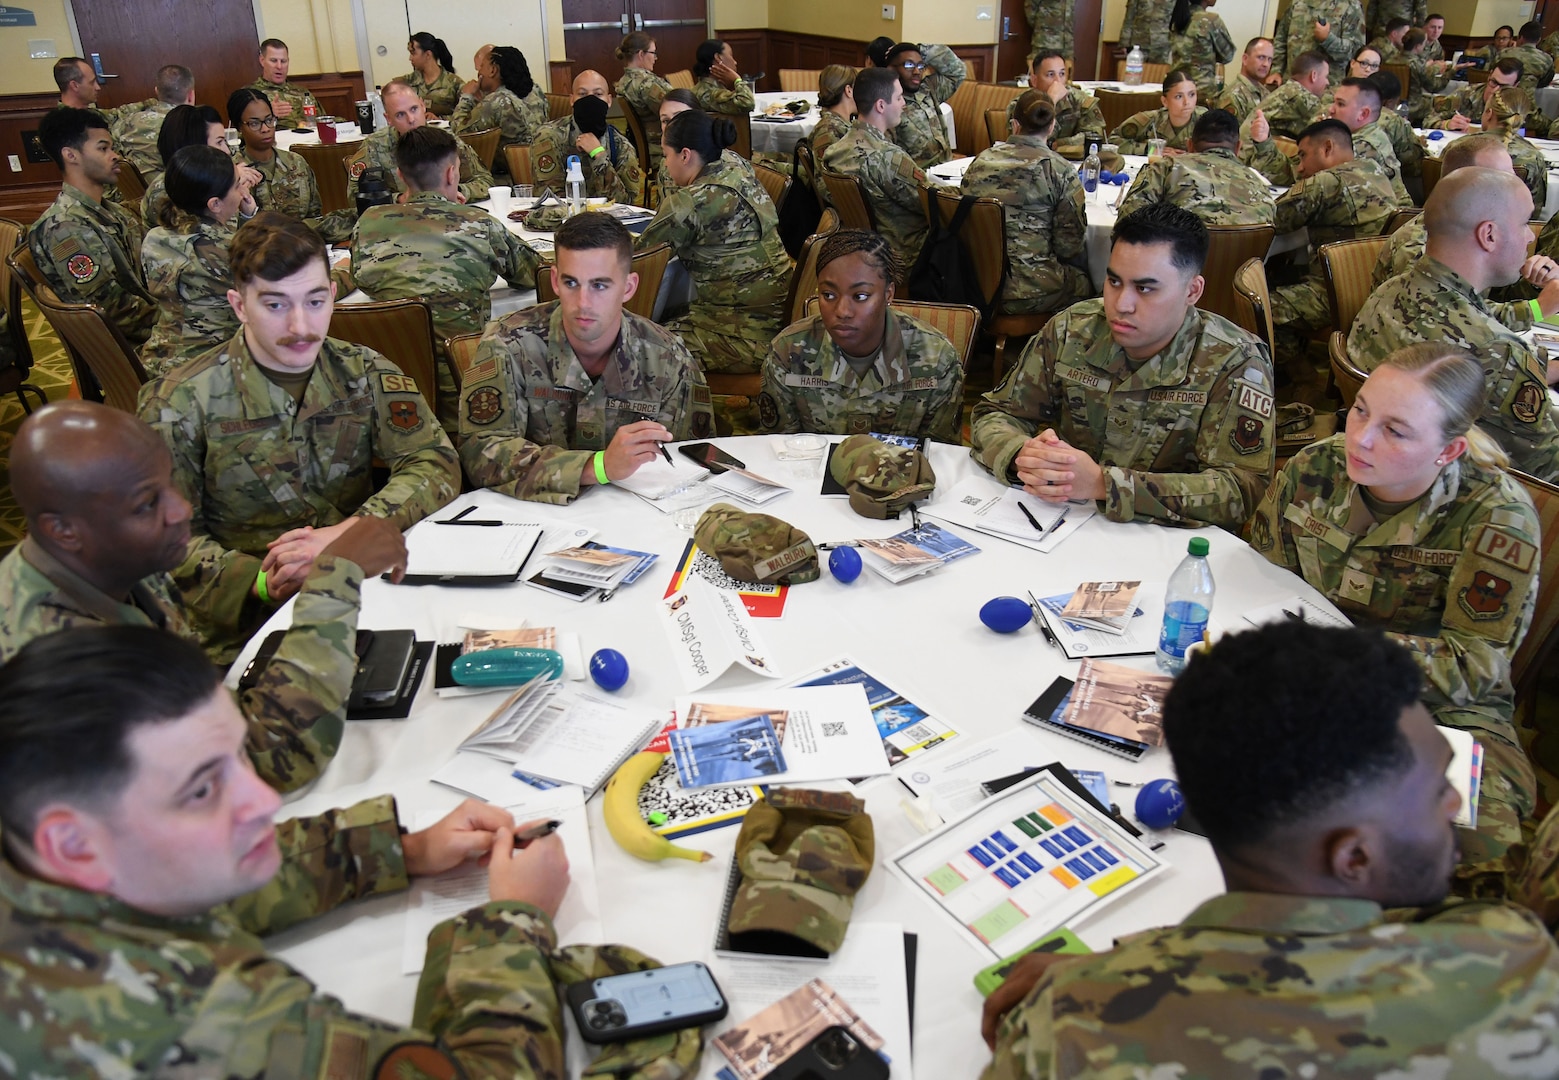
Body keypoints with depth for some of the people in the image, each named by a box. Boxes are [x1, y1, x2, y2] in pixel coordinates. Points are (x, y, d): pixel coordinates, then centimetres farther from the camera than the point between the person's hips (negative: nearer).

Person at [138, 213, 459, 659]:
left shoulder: (363, 373, 5)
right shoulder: (180, 401, -3)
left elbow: (436, 464, -5)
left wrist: (346, 533, -20)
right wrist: (261, 582, -22)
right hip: (246, 627, -3)